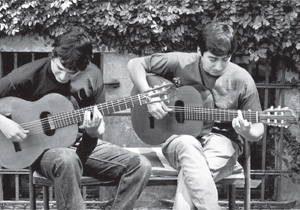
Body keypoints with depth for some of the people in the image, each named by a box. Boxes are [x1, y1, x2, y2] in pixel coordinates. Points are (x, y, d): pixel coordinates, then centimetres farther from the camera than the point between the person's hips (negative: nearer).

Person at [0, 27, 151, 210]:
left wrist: (93, 131, -18)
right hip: (41, 148, -4)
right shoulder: (31, 75, -14)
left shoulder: (92, 76, -2)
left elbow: (99, 130, 5)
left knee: (141, 166, -12)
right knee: (67, 160, -41)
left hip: (81, 144, 5)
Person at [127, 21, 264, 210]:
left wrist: (245, 131, -26)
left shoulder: (241, 80, -6)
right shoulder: (181, 63, -5)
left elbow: (258, 132, -1)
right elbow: (135, 64, 2)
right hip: (181, 137, 1)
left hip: (221, 140, 0)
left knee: (193, 168, -36)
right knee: (189, 146, -38)